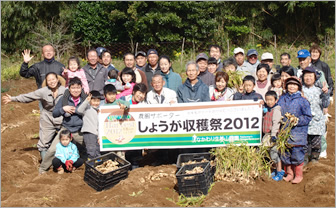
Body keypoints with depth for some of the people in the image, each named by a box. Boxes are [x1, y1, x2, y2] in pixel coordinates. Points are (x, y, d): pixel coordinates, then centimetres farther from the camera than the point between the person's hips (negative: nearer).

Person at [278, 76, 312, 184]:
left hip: (297, 132, -4)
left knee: (297, 153, -2)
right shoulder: (282, 99, 10)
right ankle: (289, 173, 25)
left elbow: (308, 117, -3)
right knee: (285, 154, 9)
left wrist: (297, 120, -15)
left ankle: (298, 174, 16)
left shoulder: (302, 100, -3)